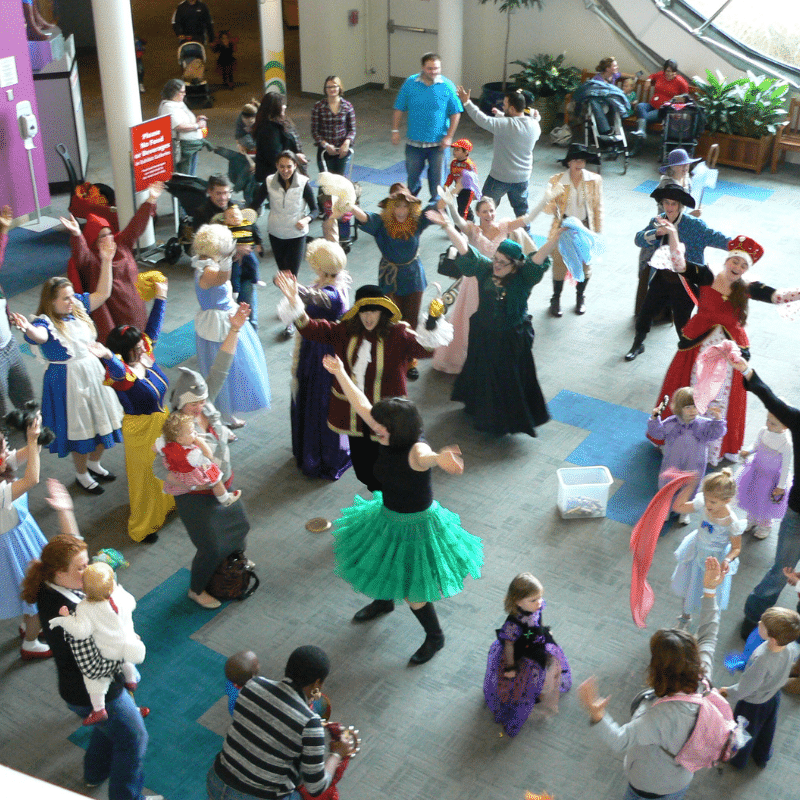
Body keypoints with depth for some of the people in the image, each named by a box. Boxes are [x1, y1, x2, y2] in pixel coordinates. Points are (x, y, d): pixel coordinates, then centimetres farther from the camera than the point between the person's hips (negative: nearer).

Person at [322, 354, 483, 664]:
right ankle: (383, 602, 63)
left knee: (411, 590, 3)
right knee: (379, 567, 29)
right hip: (387, 515, 8)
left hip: (414, 525, -8)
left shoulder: (415, 450, -34)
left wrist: (438, 457, -85)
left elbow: (423, 456, -60)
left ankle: (435, 637, 30)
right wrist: (339, 372, 5)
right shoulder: (390, 440, -12)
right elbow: (361, 404, -1)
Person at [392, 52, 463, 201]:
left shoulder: (447, 86, -7)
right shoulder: (410, 83, -4)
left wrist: (449, 136, -8)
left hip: (438, 143, -1)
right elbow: (399, 109, 3)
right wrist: (395, 130, -1)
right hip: (414, 141, 2)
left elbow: (455, 113, -2)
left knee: (437, 177, 5)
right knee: (412, 174, 16)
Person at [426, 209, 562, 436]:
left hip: (512, 341, -3)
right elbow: (464, 248, -11)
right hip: (484, 337, 3)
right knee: (482, 375, 22)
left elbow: (539, 258, -30)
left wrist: (556, 237, -45)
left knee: (509, 382, 10)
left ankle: (508, 420, 31)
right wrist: (447, 226, -19)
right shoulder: (485, 269, -9)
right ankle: (482, 412, 47)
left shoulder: (523, 278, -17)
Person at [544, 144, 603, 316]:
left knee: (585, 265, 12)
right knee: (560, 265, 6)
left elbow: (598, 207, 2)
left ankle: (580, 297, 37)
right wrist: (553, 207, -32)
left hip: (585, 228, 2)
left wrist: (598, 232, 1)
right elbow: (547, 207, -7)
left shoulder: (594, 180, -5)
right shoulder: (556, 181, -10)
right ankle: (556, 299, 29)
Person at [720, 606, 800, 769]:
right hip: (774, 695, 6)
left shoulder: (762, 661, -48)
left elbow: (745, 688, -32)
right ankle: (762, 757, 59)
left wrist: (729, 692, -13)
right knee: (767, 729, 32)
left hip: (753, 703, -5)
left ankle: (737, 760, 53)